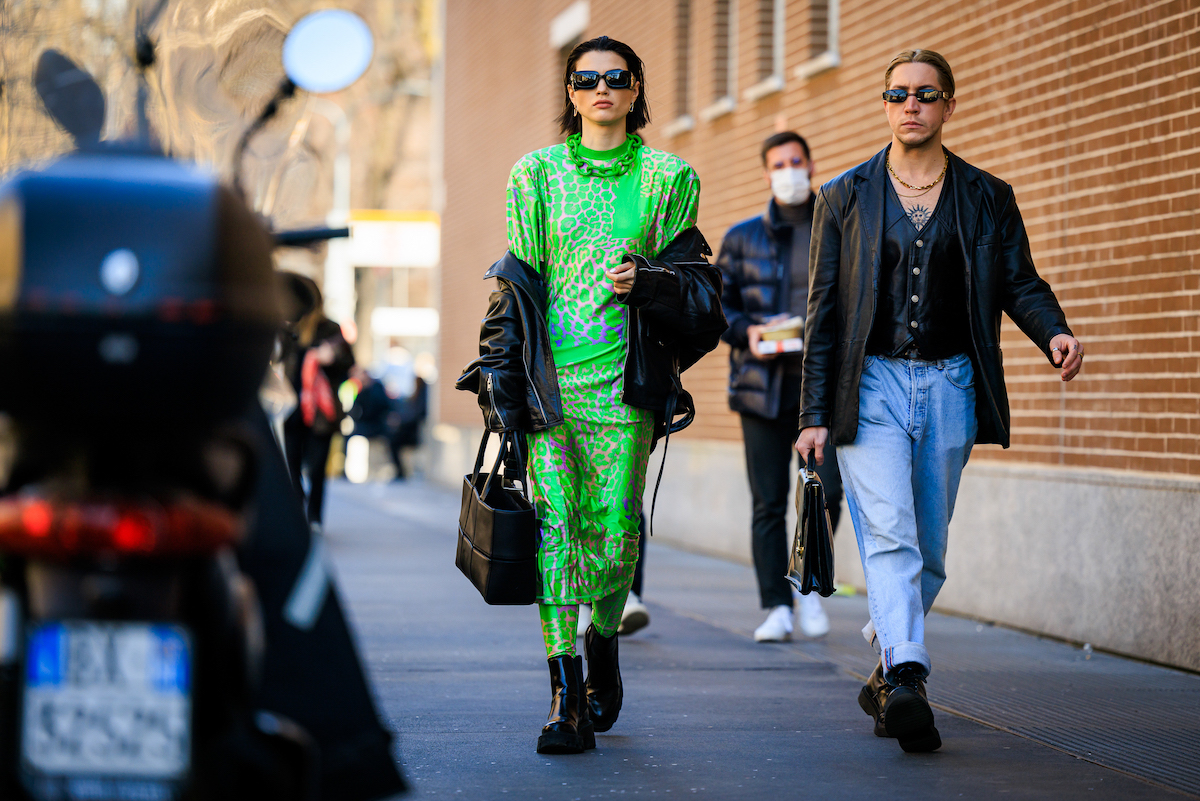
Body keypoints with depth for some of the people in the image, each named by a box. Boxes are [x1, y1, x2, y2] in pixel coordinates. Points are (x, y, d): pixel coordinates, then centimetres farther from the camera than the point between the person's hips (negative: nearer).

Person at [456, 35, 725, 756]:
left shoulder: (667, 178, 9)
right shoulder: (536, 174, 10)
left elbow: (690, 280, 11)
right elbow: (518, 282, 10)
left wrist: (649, 282, -11)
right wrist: (502, 377, 3)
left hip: (626, 378, 0)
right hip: (551, 374, 0)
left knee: (615, 529, -5)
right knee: (555, 523, -9)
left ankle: (603, 644, 25)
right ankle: (567, 697, -9)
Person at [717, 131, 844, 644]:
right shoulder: (742, 238, 8)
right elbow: (716, 304, 9)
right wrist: (745, 332, -10)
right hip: (764, 385, 1)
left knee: (826, 491, -12)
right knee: (768, 503, 1)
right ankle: (776, 608, 9)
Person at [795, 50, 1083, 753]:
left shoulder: (988, 198, 10)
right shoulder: (844, 198, 7)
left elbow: (1020, 281, 6)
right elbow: (824, 313, 6)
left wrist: (1055, 331, -17)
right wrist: (815, 414, 0)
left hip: (950, 385, 2)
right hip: (871, 383, -2)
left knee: (928, 550, 8)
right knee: (889, 535, -18)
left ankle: (887, 676, 23)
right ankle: (905, 681, -29)